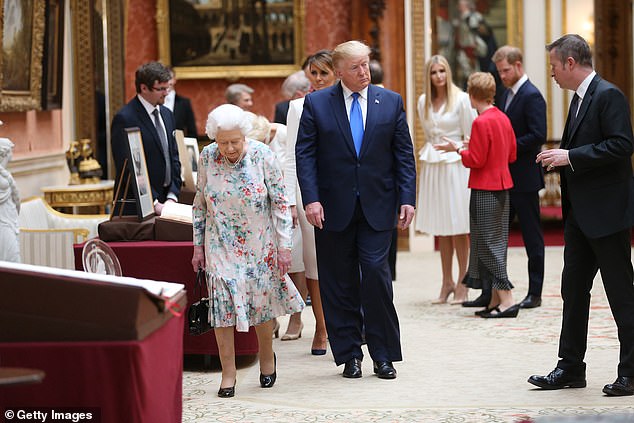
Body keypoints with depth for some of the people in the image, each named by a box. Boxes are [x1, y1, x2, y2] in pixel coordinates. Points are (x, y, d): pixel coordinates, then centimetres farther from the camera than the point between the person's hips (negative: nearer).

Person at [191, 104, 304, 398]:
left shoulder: (262, 155, -13)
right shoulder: (207, 157, -6)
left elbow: (280, 202, -7)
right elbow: (199, 204, 5)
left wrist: (284, 246, -8)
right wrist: (198, 246, 6)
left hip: (260, 244, -1)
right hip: (221, 245, 1)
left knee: (261, 301, 7)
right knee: (222, 302, -6)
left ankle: (267, 357, 33)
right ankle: (228, 373, 2)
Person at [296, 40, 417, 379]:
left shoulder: (391, 101, 6)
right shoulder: (317, 103, 2)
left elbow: (404, 154, 6)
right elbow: (305, 154, -1)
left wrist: (407, 198, -3)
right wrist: (310, 199, -12)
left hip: (377, 207, 0)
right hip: (334, 208, 0)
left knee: (376, 274, -8)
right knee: (339, 284, 5)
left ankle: (383, 355, 4)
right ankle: (349, 355, 15)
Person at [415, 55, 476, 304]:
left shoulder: (461, 99, -4)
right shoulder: (423, 102, 10)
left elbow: (469, 136, -2)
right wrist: (428, 152, 13)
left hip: (455, 164, -5)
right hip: (431, 166, 5)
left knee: (458, 227, -3)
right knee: (440, 228, 7)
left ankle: (462, 283, 3)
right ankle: (447, 283, 12)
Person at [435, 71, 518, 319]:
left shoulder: (481, 123, -17)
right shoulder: (503, 118, 9)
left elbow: (475, 160, -18)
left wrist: (457, 149, -2)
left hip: (485, 191, -9)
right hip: (503, 187, 9)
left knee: (488, 245, -4)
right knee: (496, 243, 12)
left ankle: (507, 299, -8)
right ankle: (495, 301, 15)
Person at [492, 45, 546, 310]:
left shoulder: (532, 96, -13)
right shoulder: (508, 94, 15)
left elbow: (538, 135, -21)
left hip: (525, 178, -9)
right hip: (505, 177, 9)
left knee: (532, 235, 0)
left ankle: (535, 293, 7)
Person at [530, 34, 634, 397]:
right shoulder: (579, 99, 16)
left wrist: (570, 157, -20)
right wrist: (560, 158, 5)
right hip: (580, 213, 10)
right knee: (573, 288, 12)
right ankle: (571, 368, 20)